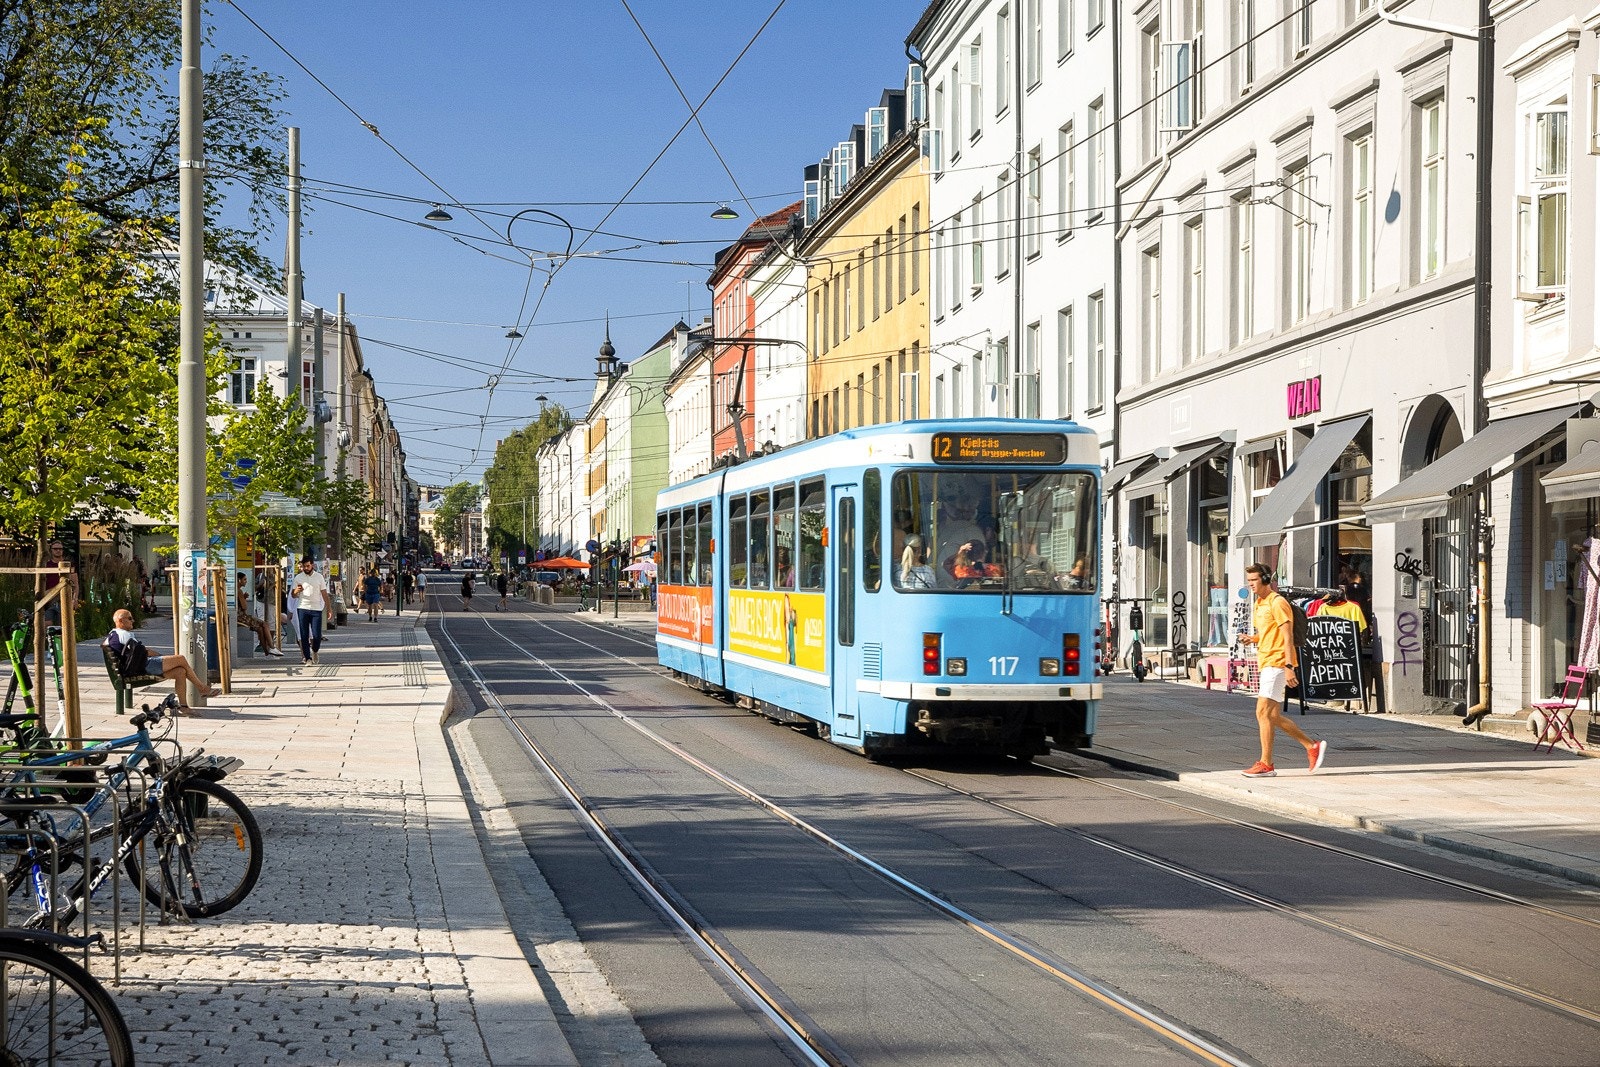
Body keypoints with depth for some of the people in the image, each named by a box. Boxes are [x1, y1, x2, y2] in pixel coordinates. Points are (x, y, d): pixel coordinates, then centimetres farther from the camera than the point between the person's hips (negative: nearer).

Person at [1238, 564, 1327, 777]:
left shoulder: (1277, 602, -11)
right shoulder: (1259, 604, 17)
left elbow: (1287, 636, -16)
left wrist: (1289, 666, -23)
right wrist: (1252, 638, 6)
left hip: (1277, 662, -10)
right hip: (1266, 663, 10)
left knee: (1263, 713, -11)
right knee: (1273, 716, 10)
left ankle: (1266, 764, -7)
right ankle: (1313, 747, 19)